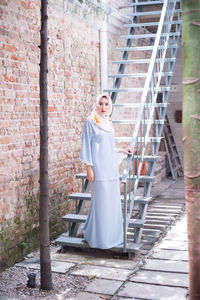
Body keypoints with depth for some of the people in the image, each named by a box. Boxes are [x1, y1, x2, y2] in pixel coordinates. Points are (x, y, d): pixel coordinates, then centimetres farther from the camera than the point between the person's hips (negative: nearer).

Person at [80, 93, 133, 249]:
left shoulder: (109, 123, 14)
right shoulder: (90, 122, -6)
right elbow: (87, 145, -9)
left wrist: (122, 150, 28)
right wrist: (89, 167, -13)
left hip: (111, 165, 7)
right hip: (99, 166, -7)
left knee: (113, 200, 10)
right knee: (100, 201, -4)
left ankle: (111, 233, 23)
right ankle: (99, 236, 7)